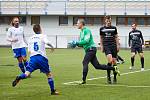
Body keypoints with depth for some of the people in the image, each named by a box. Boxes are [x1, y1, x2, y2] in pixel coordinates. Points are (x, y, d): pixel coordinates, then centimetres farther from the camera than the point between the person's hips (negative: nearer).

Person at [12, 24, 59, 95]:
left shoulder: (31, 38, 19)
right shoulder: (42, 36, 4)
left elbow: (29, 51, 18)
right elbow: (47, 42, -18)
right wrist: (51, 46, 0)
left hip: (33, 57, 3)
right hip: (42, 57, -3)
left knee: (27, 73, -8)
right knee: (49, 74, 11)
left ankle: (19, 78, -40)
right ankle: (53, 91, 13)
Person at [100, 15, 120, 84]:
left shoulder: (114, 28, 7)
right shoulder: (102, 29, 6)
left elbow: (116, 37, 12)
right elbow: (101, 38, 14)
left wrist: (117, 45, 6)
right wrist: (101, 46, 9)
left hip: (113, 46, 2)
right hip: (106, 46, -2)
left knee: (114, 61, 0)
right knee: (110, 60, -19)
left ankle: (115, 77, 13)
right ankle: (108, 76, -5)